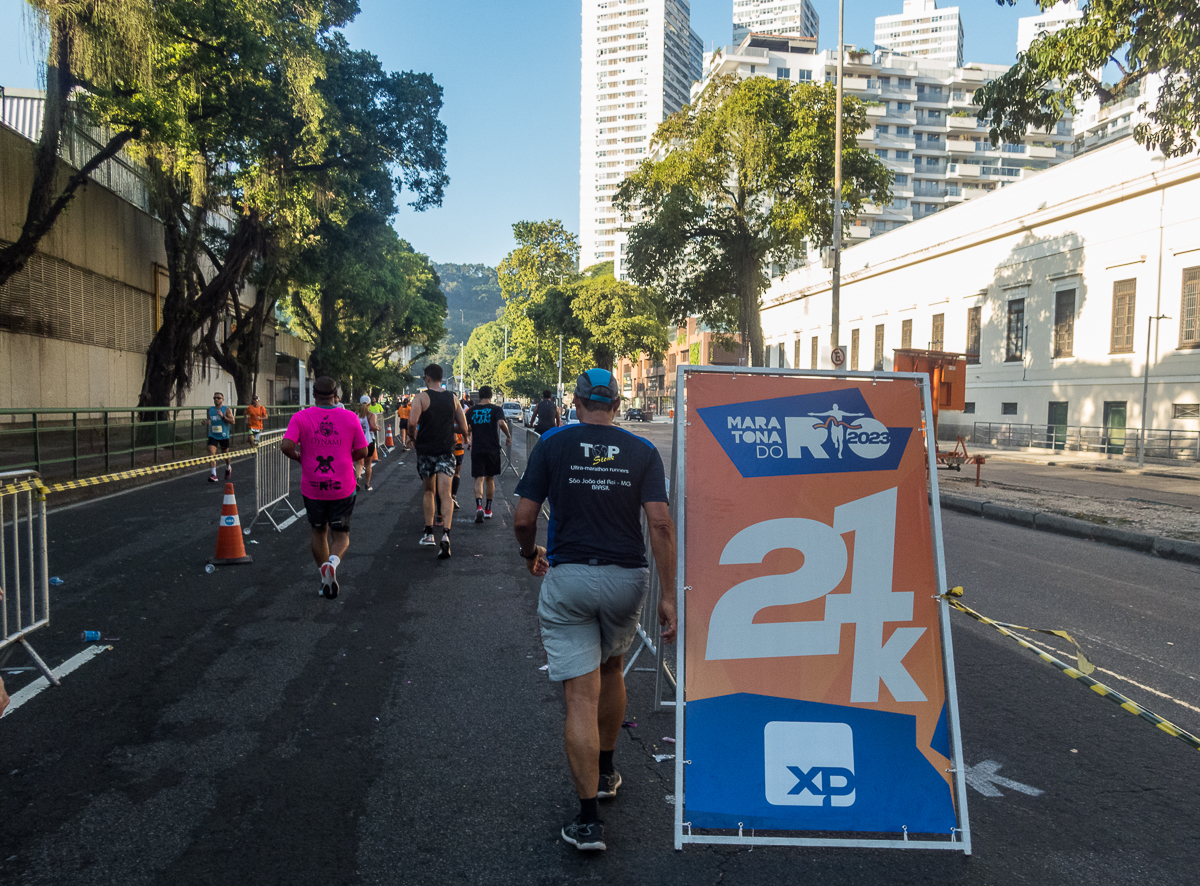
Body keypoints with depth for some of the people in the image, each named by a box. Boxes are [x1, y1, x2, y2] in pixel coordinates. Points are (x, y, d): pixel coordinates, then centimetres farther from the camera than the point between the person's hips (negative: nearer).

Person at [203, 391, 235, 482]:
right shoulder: (210, 409, 7)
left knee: (225, 454, 13)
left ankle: (228, 468, 44)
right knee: (211, 453, -16)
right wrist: (206, 421, -2)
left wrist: (223, 416, -25)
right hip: (213, 436, 2)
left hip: (224, 436, -2)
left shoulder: (227, 409, -5)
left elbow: (232, 421, -13)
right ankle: (213, 475, -20)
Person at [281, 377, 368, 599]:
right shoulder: (350, 418, -3)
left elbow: (286, 446, -16)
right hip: (342, 488, -1)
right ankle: (333, 562, -20)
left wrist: (299, 458, 5)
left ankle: (324, 577, 21)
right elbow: (362, 451, -1)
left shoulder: (301, 417, -5)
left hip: (312, 488, 1)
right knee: (341, 536, 10)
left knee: (319, 533, 21)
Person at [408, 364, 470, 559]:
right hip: (446, 451, 1)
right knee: (445, 494, -6)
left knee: (429, 491, 17)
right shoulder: (453, 398, 5)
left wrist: (414, 438, -2)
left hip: (426, 450, -1)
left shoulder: (421, 397, -6)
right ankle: (445, 533, -25)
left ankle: (429, 533, 22)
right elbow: (464, 429, 6)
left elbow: (412, 422, -21)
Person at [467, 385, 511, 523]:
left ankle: (479, 506, -27)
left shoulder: (472, 411, 7)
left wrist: (469, 442, 23)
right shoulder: (496, 409, -1)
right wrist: (508, 436, -5)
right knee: (490, 478, 14)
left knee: (479, 479, -3)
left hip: (477, 449, 0)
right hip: (492, 449, 0)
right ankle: (488, 510, 22)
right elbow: (501, 422, -19)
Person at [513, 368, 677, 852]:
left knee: (581, 695, 0)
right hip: (626, 579, 3)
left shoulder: (552, 444, -2)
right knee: (612, 671, 26)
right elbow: (660, 524, -9)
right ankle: (605, 772, 41)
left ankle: (588, 819, 1)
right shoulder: (643, 451, 0)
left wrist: (530, 553, 17)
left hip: (568, 577, -2)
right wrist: (669, 595, -5)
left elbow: (523, 519, -4)